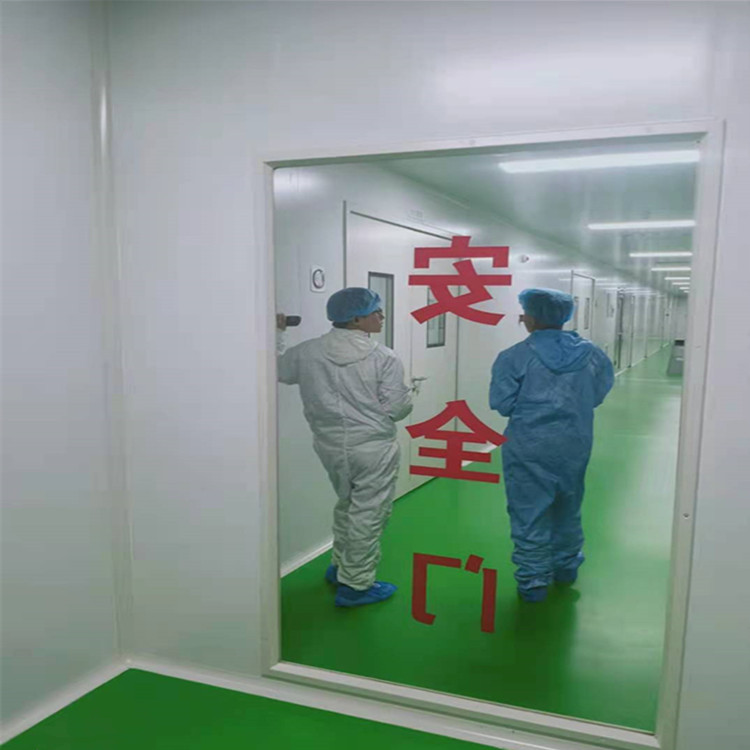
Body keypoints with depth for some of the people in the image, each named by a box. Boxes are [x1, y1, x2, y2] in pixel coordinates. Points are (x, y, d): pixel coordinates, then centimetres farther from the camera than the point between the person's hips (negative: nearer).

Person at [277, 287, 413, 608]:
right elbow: (396, 409, -13)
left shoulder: (308, 352, -2)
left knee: (347, 504, 27)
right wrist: (408, 396, 9)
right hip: (373, 448, -5)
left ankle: (340, 566, 40)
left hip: (331, 446, 6)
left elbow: (278, 369, 13)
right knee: (367, 515, 8)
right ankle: (355, 586, 18)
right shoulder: (383, 357, -14)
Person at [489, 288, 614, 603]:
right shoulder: (590, 354, -2)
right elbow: (597, 394, 5)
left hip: (529, 447, -4)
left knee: (530, 514, 7)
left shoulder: (515, 357, -14)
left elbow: (502, 404, -13)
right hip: (575, 444, 5)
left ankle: (533, 581, 13)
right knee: (568, 507, 24)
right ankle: (566, 566, 40)